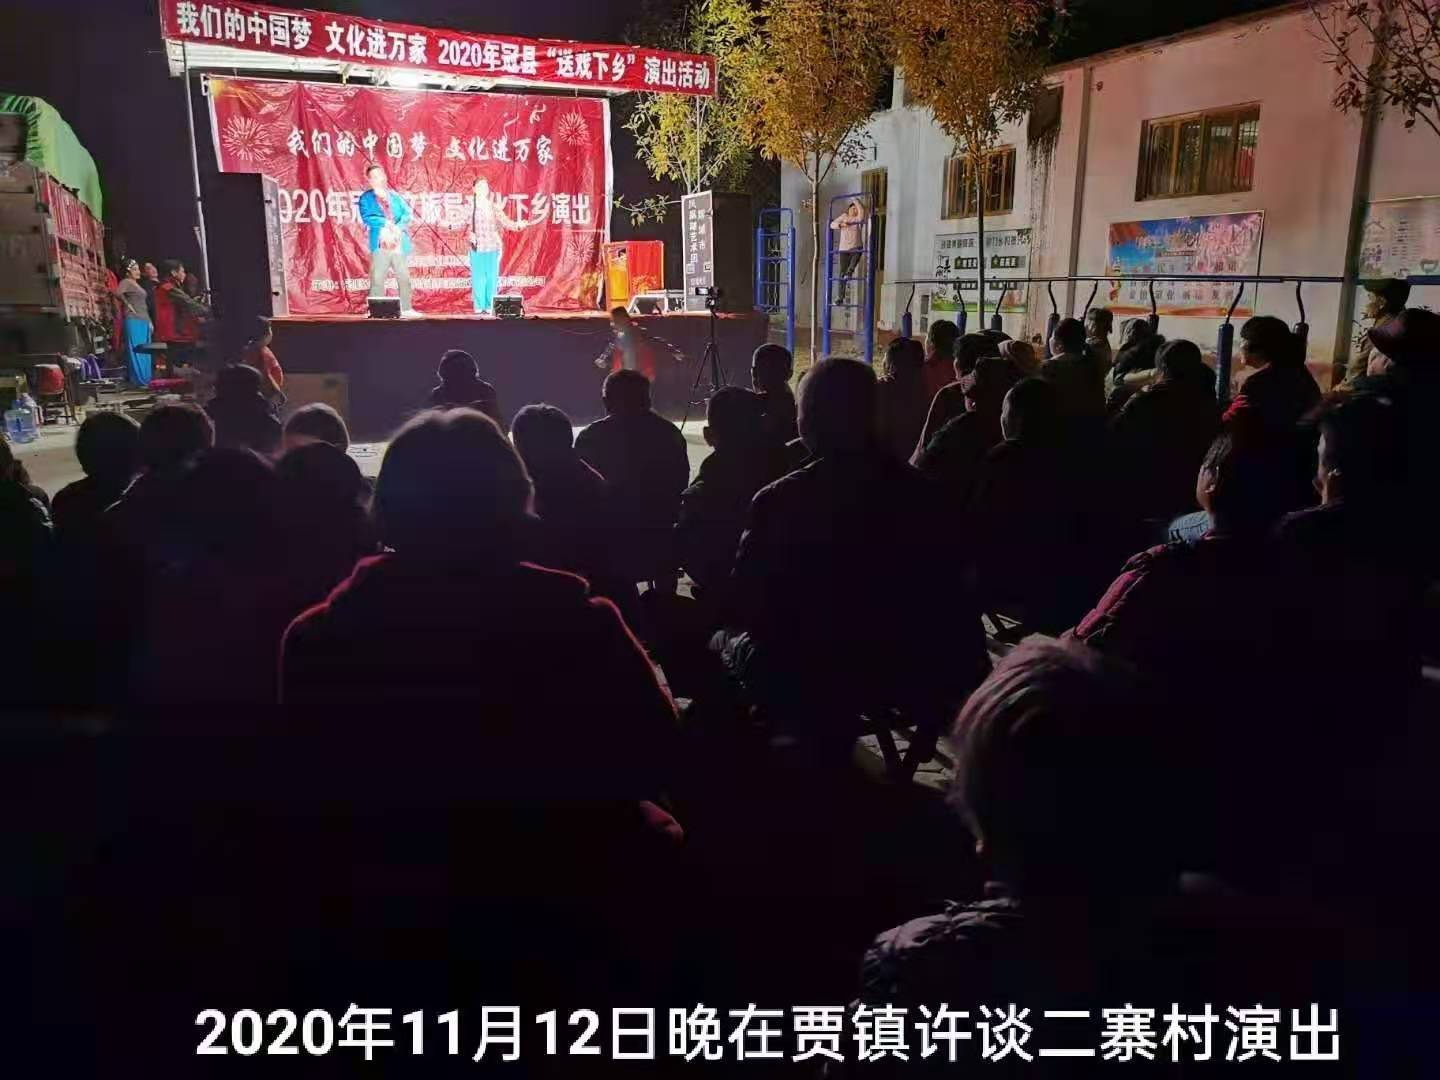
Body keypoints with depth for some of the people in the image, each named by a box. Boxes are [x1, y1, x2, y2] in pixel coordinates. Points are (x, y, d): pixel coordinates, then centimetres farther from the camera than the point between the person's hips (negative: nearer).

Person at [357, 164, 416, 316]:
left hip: (399, 243, 3)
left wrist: (398, 226, -12)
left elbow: (407, 214, 6)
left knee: (404, 278, 4)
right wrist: (386, 223, -15)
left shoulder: (395, 196, 16)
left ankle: (406, 308, 11)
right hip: (380, 244, -3)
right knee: (377, 279, -6)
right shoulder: (366, 198, 8)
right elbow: (367, 218, -6)